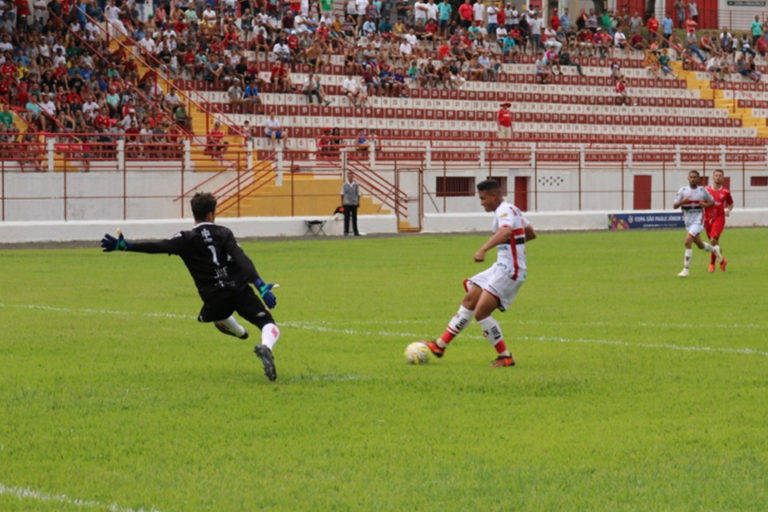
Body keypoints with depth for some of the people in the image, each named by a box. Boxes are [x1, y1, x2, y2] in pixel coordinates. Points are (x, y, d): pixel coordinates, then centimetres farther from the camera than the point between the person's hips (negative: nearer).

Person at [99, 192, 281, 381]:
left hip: (216, 298, 1)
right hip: (240, 290, -1)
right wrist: (260, 285, -18)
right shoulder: (223, 233, 4)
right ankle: (266, 347, -36)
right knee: (269, 325, -5)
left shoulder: (186, 239, 2)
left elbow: (158, 247, -10)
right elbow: (242, 260, -9)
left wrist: (123, 245, -9)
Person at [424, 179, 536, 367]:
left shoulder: (505, 210, -14)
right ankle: (440, 345, 16)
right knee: (469, 301, 11)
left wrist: (483, 249, -49)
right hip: (501, 268, 11)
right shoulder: (513, 210, 17)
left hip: (509, 271, -11)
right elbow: (531, 234, 29)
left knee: (481, 312, -16)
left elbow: (506, 231, -37)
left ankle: (505, 357, -6)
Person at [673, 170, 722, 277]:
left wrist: (706, 205, -10)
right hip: (688, 219, 4)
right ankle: (714, 249, 49)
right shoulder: (683, 190, -1)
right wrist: (682, 202, -26)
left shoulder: (702, 190, -2)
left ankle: (686, 269, -16)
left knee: (688, 241, -21)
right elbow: (674, 205, -5)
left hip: (698, 219, -4)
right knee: (700, 245, 16)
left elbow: (712, 202, 12)